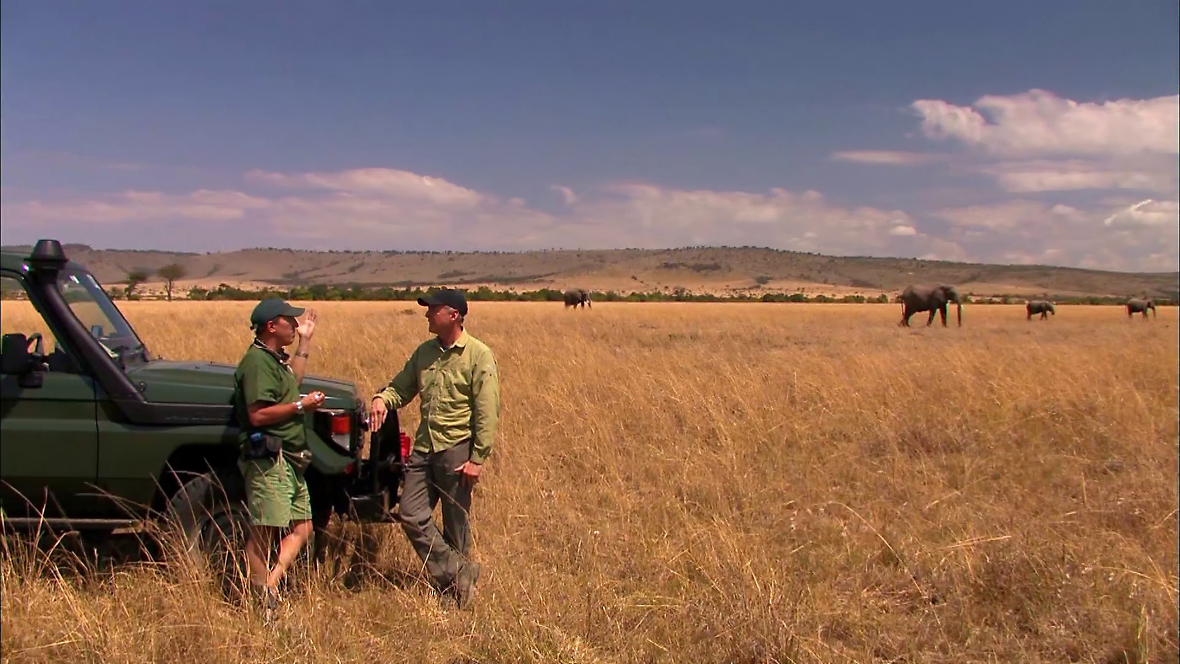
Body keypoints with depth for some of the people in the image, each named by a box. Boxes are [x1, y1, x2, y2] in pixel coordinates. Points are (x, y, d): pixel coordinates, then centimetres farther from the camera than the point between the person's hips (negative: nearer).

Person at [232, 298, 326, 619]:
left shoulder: (275, 358, 18)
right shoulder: (257, 361, -14)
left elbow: (291, 383, 38)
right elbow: (258, 414, -23)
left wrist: (305, 342, 34)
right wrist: (302, 405, -15)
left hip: (289, 462, 11)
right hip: (268, 459, -11)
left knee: (301, 529, 10)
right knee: (264, 532, -6)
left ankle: (270, 586, 7)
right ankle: (259, 598, -1)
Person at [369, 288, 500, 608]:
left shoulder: (478, 355, -8)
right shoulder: (425, 351, 10)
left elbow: (487, 412, -11)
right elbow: (401, 386, 17)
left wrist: (478, 458, -15)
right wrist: (382, 398, -7)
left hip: (457, 449, -6)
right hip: (423, 446, 6)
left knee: (455, 525, 4)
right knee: (411, 515, 0)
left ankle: (455, 580, 22)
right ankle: (459, 573, 11)